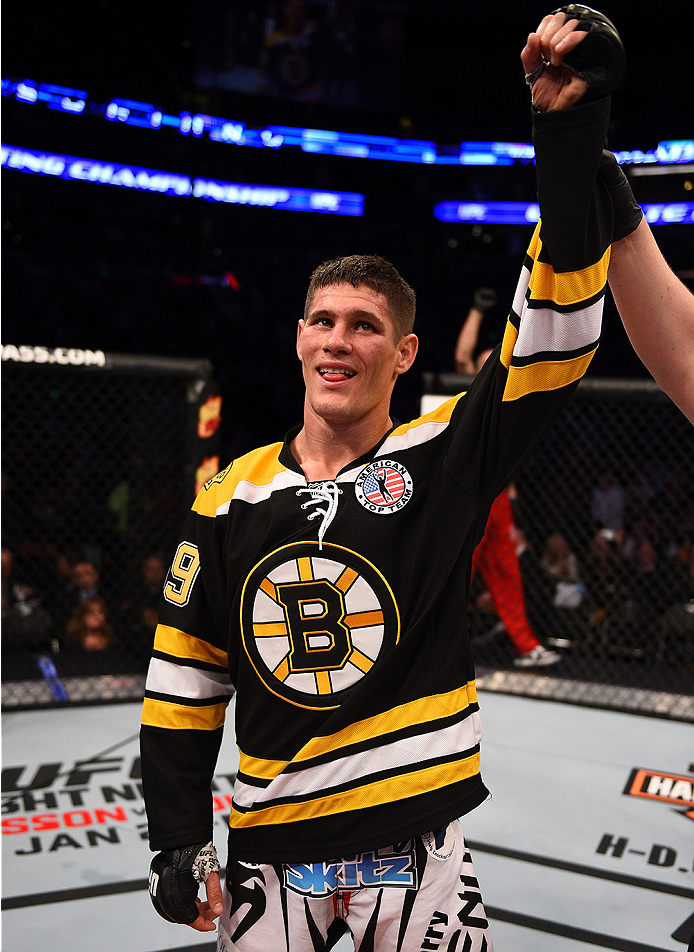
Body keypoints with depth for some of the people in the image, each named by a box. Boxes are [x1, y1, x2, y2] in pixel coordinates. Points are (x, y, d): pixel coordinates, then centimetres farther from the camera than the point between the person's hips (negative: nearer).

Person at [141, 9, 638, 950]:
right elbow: (185, 678, 4)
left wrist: (570, 137, -26)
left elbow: (554, 341, -20)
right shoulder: (231, 496, -2)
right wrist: (178, 837, 4)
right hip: (270, 849, 2)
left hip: (416, 845, -2)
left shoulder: (445, 454, -8)